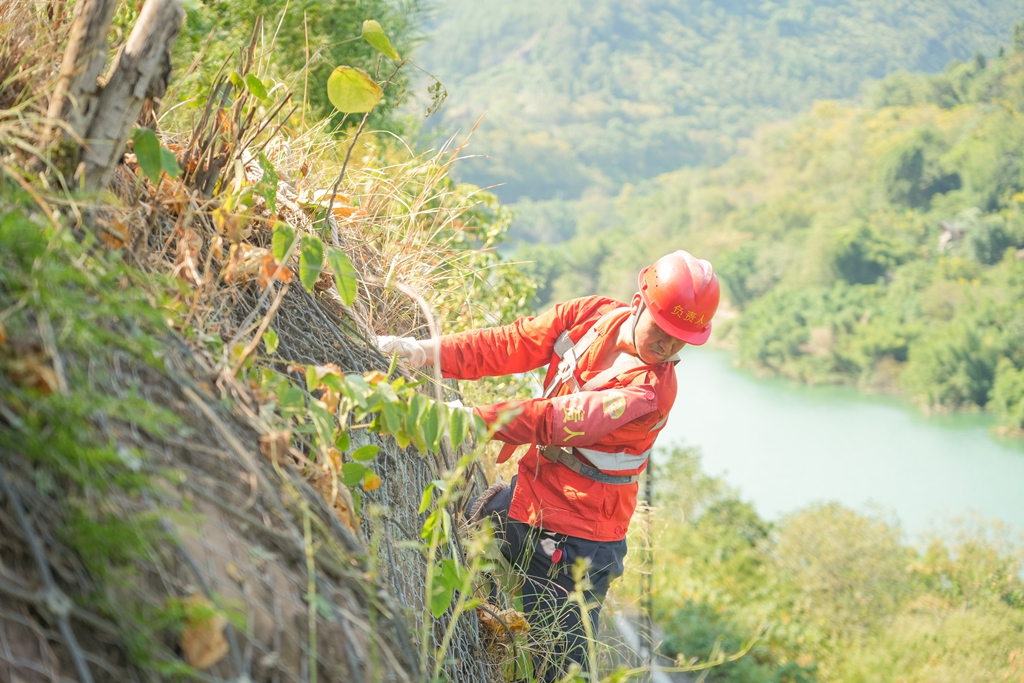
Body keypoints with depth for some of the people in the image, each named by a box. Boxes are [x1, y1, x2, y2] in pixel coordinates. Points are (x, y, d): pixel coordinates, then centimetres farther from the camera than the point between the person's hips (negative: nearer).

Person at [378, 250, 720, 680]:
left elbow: (554, 420, -32)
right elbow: (511, 345, -6)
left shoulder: (651, 390, -26)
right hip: (526, 497, 7)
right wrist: (432, 352, -20)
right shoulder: (592, 315, -6)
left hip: (575, 537, -7)